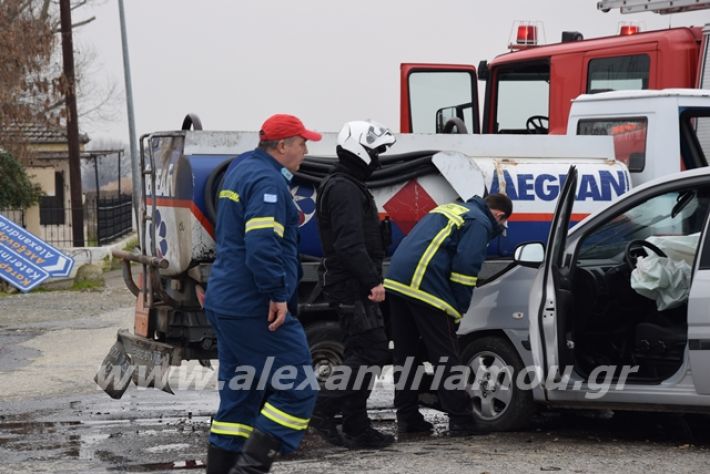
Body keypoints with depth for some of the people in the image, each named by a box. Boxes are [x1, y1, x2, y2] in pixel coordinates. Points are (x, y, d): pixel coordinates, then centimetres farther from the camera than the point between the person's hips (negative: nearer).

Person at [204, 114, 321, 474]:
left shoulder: (242, 170, 17)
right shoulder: (267, 180, -15)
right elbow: (262, 245, -26)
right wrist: (277, 295, -22)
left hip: (225, 303, 10)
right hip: (254, 309, -10)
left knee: (239, 395, 14)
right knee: (298, 389, -7)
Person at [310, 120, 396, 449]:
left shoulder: (342, 186, 21)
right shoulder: (345, 189, -14)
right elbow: (350, 243, -24)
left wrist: (370, 279, 22)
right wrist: (373, 280, -25)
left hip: (349, 286, 11)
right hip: (352, 287, -11)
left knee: (362, 353, 11)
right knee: (371, 351, -12)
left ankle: (357, 428, 13)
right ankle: (324, 408, -12)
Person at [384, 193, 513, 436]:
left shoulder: (449, 209, 27)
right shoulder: (480, 224, 1)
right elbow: (465, 267, -10)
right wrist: (459, 312, -2)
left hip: (395, 280, 8)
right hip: (426, 287, -8)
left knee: (405, 355, 13)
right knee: (445, 358, -2)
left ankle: (407, 418, 17)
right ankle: (461, 420, 0)